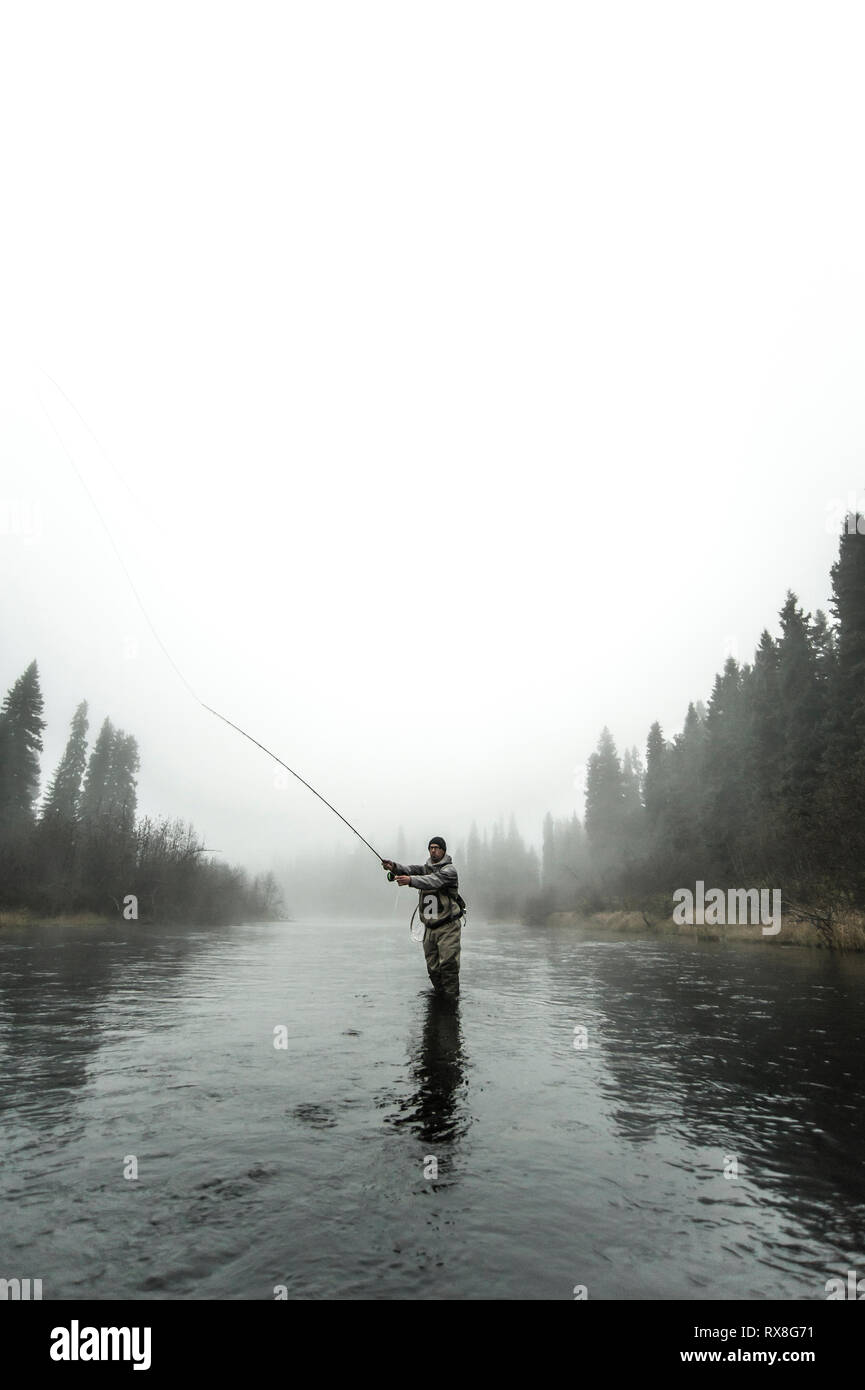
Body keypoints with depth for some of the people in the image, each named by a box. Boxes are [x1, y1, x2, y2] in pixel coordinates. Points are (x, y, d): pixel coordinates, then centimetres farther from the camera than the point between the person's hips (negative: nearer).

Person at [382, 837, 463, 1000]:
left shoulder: (449, 870, -7)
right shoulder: (425, 868, 13)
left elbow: (434, 881, -26)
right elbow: (411, 869, -7)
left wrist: (410, 880, -42)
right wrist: (394, 867, -29)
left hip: (448, 927, -6)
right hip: (429, 928, 6)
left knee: (448, 965, -10)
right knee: (433, 967, 9)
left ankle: (451, 998, -2)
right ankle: (438, 994, 24)